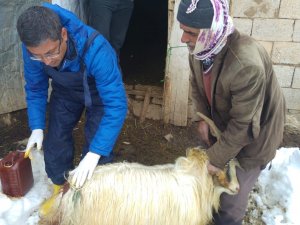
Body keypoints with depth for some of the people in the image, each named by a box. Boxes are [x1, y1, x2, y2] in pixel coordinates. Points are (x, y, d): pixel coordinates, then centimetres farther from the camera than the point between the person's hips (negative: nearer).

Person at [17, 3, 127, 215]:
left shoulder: (96, 49, -44)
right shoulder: (34, 48, -28)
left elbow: (116, 105, -44)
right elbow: (35, 88, -9)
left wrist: (94, 154, -49)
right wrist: (37, 127, -19)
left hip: (101, 90, -3)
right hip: (64, 90, 4)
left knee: (97, 148, -8)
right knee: (54, 139, 6)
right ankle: (60, 189, 34)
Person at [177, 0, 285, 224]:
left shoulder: (247, 65, -40)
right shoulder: (200, 48, -18)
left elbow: (243, 126, -30)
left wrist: (215, 158, -20)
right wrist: (203, 117, -8)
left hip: (252, 136, -6)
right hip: (222, 124, 7)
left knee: (230, 200, 7)